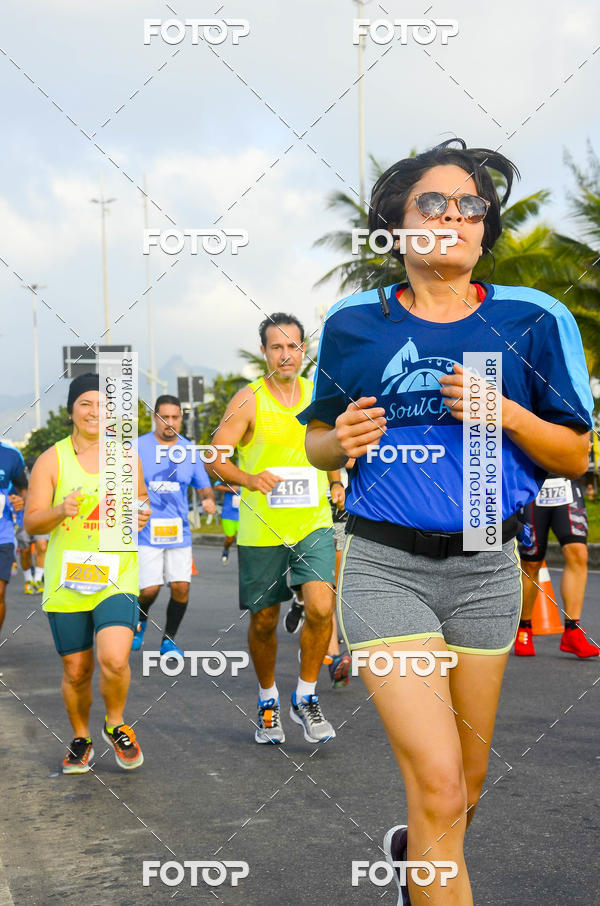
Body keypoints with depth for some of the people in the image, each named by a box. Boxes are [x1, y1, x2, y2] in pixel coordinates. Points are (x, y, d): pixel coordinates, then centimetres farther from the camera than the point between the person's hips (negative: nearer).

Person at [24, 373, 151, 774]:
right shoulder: (52, 460, -1)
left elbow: (140, 496, 22)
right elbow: (31, 522, -2)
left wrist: (143, 514, -2)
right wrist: (60, 511, -23)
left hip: (116, 576, 0)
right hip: (66, 581, 0)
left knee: (114, 659, -20)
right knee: (76, 671, 7)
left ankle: (116, 725, 9)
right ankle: (81, 738, 33)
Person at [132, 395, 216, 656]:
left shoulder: (189, 451, 7)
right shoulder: (138, 447, -2)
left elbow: (203, 487, 12)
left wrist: (208, 499, -7)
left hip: (179, 532, 3)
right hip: (146, 532, -3)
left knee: (181, 587, -5)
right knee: (149, 589, -8)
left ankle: (168, 639, 14)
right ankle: (140, 621, 26)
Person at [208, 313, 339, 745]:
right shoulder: (249, 400, -5)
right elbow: (214, 457, -9)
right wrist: (249, 479, -25)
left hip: (313, 523, 2)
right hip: (261, 529, -2)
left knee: (321, 607, -17)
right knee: (263, 622, 8)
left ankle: (306, 697, 3)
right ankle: (268, 701, 31)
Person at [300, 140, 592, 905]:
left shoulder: (533, 320, 1)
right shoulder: (354, 322, 4)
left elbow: (575, 456, 4)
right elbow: (315, 440, 15)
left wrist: (506, 413, -14)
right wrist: (340, 441, -8)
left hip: (485, 567, 2)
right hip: (384, 565, -2)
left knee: (467, 778, 15)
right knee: (437, 780, -13)